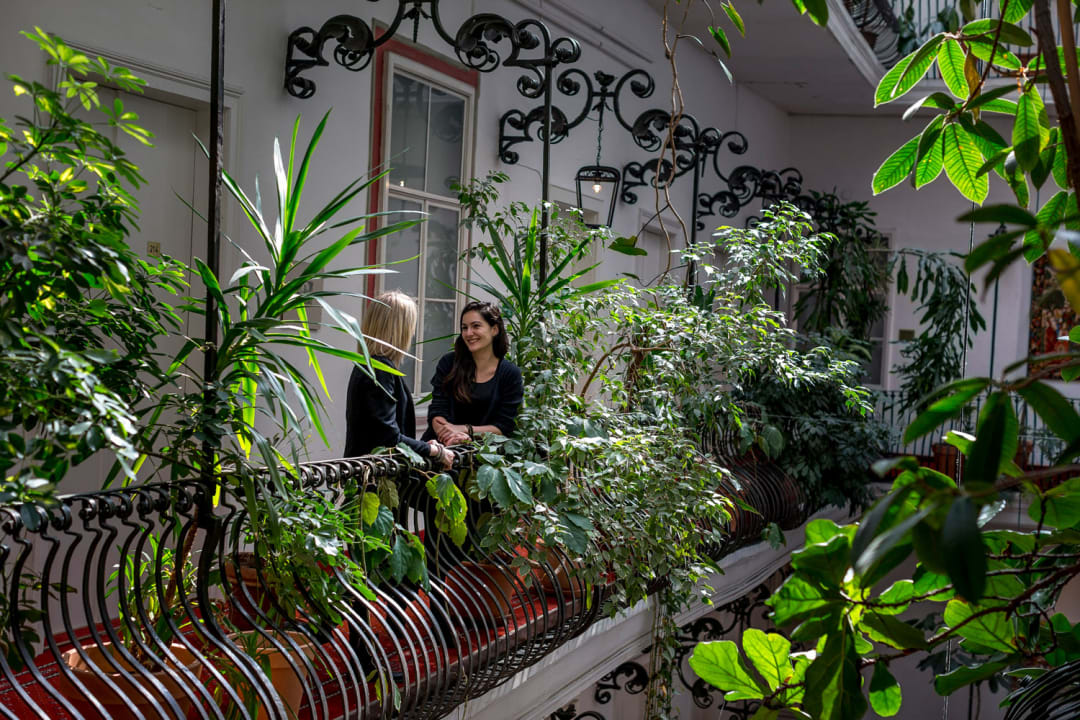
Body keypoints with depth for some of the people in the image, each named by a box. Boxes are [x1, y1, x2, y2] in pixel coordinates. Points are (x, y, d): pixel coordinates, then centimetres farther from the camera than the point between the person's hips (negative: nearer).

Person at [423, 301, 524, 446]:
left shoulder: (511, 374, 4)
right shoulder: (448, 362, 8)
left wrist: (464, 429, -12)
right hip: (440, 445, 1)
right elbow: (437, 411, 1)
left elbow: (505, 427, 0)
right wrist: (449, 435, -20)